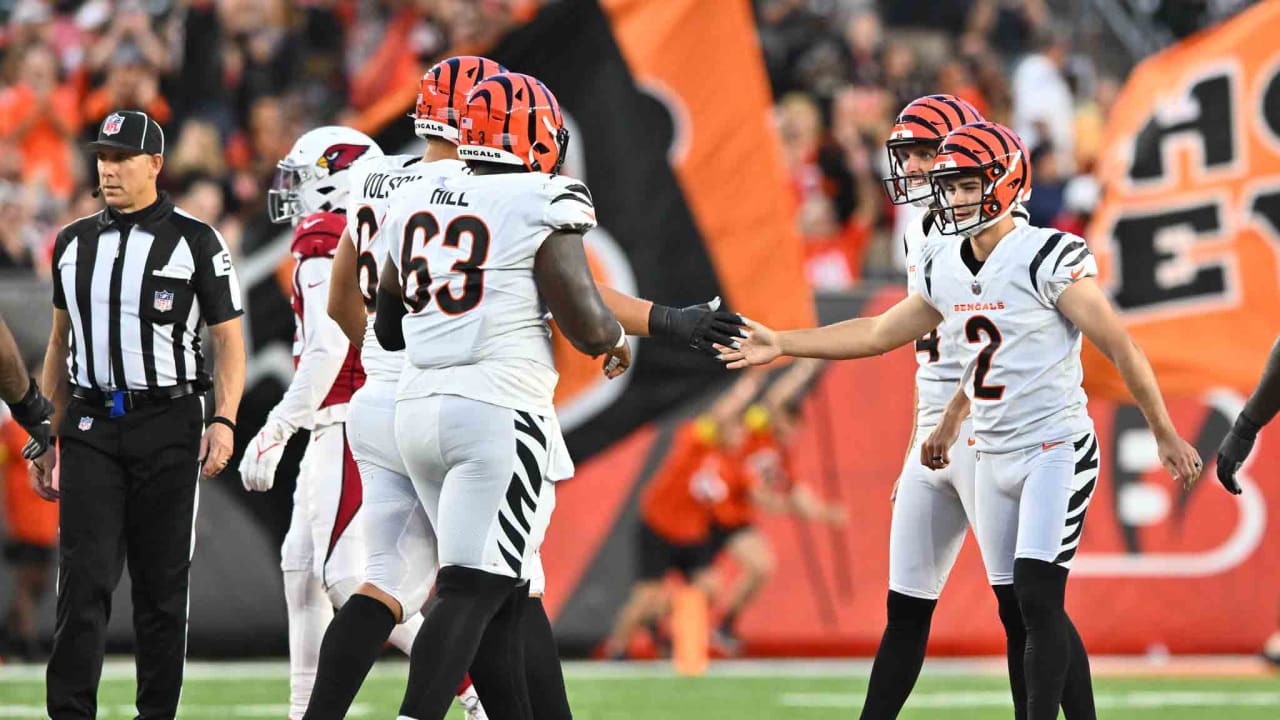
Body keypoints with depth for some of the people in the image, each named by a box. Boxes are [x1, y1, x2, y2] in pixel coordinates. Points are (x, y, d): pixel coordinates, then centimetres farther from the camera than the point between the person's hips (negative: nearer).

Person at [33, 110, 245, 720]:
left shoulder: (194, 241, -1)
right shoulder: (74, 244, 11)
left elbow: (228, 342, 0)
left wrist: (224, 420, -14)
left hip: (166, 425, -2)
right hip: (91, 428, 2)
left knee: (161, 584, 3)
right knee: (84, 579, -7)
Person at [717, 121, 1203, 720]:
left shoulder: (1048, 259, -15)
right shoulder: (945, 271, 7)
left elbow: (1119, 347, -12)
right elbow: (879, 333, 19)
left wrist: (1164, 435, -9)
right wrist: (781, 345, 18)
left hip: (1057, 451, -7)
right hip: (993, 460, 7)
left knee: (1038, 600, -16)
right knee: (1019, 613, 6)